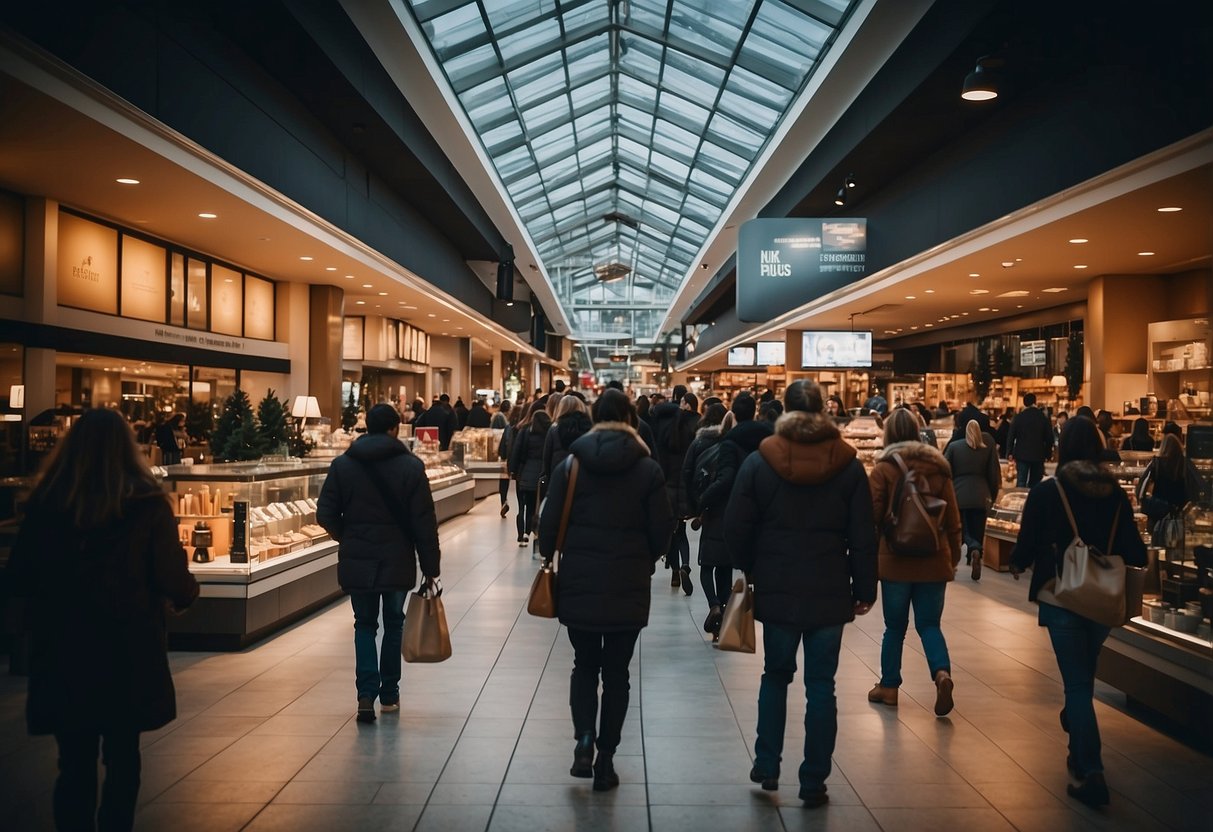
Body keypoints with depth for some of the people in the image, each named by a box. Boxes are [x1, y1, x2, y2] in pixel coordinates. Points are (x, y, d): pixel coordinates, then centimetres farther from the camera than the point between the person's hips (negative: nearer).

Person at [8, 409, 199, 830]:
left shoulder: (45, 500, -5)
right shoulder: (147, 503, -12)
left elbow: (18, 579, 2)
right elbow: (174, 581, -10)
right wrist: (190, 591, 13)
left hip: (62, 653, 2)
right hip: (128, 653, -2)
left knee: (74, 761, 13)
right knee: (122, 759, 13)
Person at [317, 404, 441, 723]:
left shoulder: (342, 464, -1)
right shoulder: (411, 466, -8)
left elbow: (325, 514, -3)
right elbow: (425, 523, -9)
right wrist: (430, 567, -2)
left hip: (357, 561, 1)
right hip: (398, 561, -1)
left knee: (365, 625, 12)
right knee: (394, 624, 16)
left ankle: (367, 693, -2)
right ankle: (389, 694, 23)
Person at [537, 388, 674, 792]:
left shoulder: (570, 465, -2)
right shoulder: (648, 469, -4)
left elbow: (549, 524, -3)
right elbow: (662, 529, -2)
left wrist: (550, 557, 15)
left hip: (578, 583, 1)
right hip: (628, 587, 0)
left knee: (584, 665, 17)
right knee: (616, 672, 11)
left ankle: (584, 740, -1)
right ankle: (606, 759, 14)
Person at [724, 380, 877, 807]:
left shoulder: (759, 461, -5)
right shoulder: (847, 463, -2)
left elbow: (736, 527, -5)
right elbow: (862, 535, -2)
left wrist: (751, 570, 11)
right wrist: (864, 588, 7)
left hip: (777, 589, 0)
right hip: (830, 591, 0)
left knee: (776, 675, 18)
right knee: (821, 684, 7)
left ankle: (767, 766, 22)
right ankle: (813, 782, 13)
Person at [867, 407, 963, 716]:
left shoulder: (884, 468, -7)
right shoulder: (938, 468, 3)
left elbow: (873, 514, -8)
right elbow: (953, 518, 6)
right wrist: (954, 555, 16)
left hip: (896, 560, -2)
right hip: (934, 560, 2)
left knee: (895, 627, 10)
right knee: (929, 624, 11)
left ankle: (888, 686, 19)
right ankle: (942, 673, -12)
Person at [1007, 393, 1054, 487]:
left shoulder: (1018, 417, -4)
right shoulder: (1044, 418, -1)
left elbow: (1011, 436, -4)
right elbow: (1049, 438, 3)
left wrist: (1009, 453, 2)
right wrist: (1048, 454, 12)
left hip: (1022, 454, -1)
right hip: (1038, 455, 1)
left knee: (1021, 482, -2)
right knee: (1035, 483, 10)